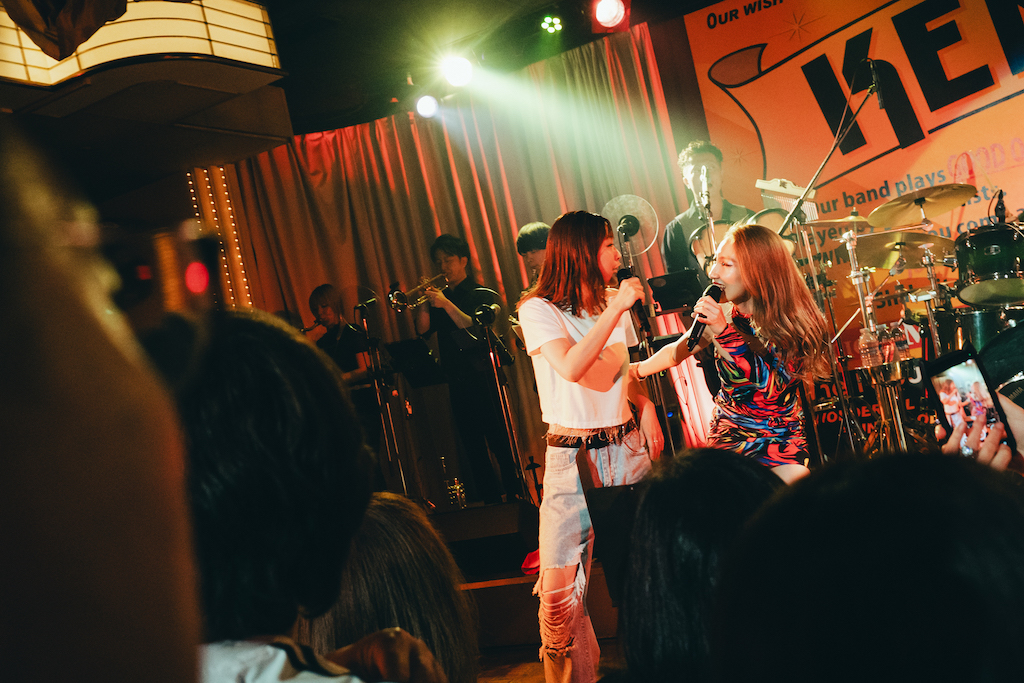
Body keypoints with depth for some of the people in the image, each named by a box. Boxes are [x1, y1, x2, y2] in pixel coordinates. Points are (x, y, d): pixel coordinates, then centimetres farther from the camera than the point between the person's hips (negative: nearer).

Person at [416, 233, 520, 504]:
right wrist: (426, 300, -9)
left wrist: (446, 304, -20)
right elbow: (423, 330, 4)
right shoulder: (440, 297, 15)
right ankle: (491, 499, 14)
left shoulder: (483, 295, 1)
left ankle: (516, 494, -3)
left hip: (483, 378, -5)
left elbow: (477, 329, -15)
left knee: (501, 443, -9)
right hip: (457, 384, 5)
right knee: (474, 448, 7)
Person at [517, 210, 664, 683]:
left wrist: (645, 404, 7)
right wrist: (616, 309, -21)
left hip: (627, 446, 5)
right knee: (559, 591, -6)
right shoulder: (537, 309, -7)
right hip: (572, 458, -5)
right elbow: (572, 368, -24)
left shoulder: (614, 303, 12)